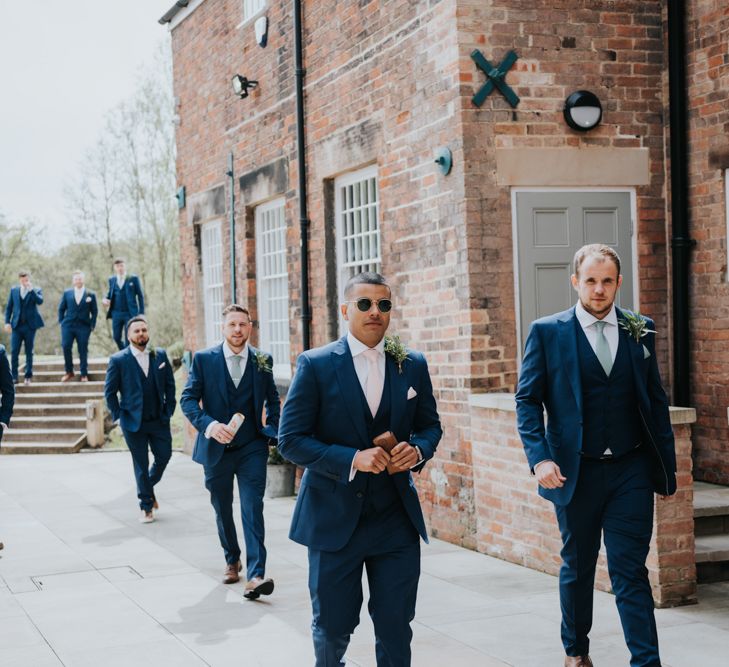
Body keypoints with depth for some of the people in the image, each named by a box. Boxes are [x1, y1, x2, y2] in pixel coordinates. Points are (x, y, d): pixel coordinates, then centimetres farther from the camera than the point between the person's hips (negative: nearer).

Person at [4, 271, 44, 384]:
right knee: (14, 352, -4)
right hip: (17, 325, 1)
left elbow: (40, 301, -17)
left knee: (29, 352, 4)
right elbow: (9, 307, 9)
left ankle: (28, 376, 9)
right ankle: (13, 376, 2)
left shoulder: (36, 290, 3)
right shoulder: (14, 290, 9)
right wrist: (7, 322, -1)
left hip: (30, 325, -1)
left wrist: (31, 290, -20)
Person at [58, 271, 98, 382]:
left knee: (83, 351, -1)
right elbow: (61, 308, 13)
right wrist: (61, 321, 4)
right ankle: (69, 372, 5)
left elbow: (94, 311, 7)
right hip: (68, 326, 1)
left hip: (84, 327, -1)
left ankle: (84, 375, 8)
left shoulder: (90, 295, 5)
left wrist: (92, 325, -1)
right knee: (66, 347, -9)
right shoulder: (67, 293, 9)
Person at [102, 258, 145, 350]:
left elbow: (140, 295, 1)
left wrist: (141, 312, -5)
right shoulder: (112, 280, 8)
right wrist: (105, 299, -8)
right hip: (116, 313, 3)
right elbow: (110, 293, 17)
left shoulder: (133, 278, -1)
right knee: (116, 337, 6)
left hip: (130, 313, -3)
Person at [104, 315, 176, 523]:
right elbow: (109, 391, -2)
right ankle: (146, 506, 16)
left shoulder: (160, 355, 3)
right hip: (134, 422, -3)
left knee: (164, 456, 5)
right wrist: (118, 416, -5)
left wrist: (169, 410, 2)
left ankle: (148, 488, 34)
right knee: (141, 465, 4)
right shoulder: (118, 360, -6)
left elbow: (170, 384, 9)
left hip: (159, 420, 3)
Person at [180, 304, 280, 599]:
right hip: (216, 448, 1)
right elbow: (188, 398, -5)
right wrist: (209, 425, -21)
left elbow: (272, 399, 16)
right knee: (222, 510, 14)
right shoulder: (203, 359, -2)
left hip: (252, 449, -1)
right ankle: (232, 560, 36)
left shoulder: (262, 360, 2)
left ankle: (255, 574, -20)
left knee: (253, 509, -13)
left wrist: (272, 432, 7)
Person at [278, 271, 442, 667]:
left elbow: (430, 425, 14)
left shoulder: (413, 365, 5)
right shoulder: (315, 365, -6)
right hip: (334, 518, -2)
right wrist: (352, 459, -21)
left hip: (396, 519, 2)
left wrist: (417, 451, -10)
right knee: (332, 627, 10)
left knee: (396, 630, 6)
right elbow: (291, 440, -9)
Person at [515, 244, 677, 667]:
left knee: (631, 570, -3)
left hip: (631, 472, 1)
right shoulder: (547, 332, -1)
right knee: (577, 567, 14)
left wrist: (668, 469, 7)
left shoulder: (641, 330, 5)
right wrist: (539, 458, -15)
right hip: (576, 471, 0)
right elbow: (528, 400, -1)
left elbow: (656, 402, 9)